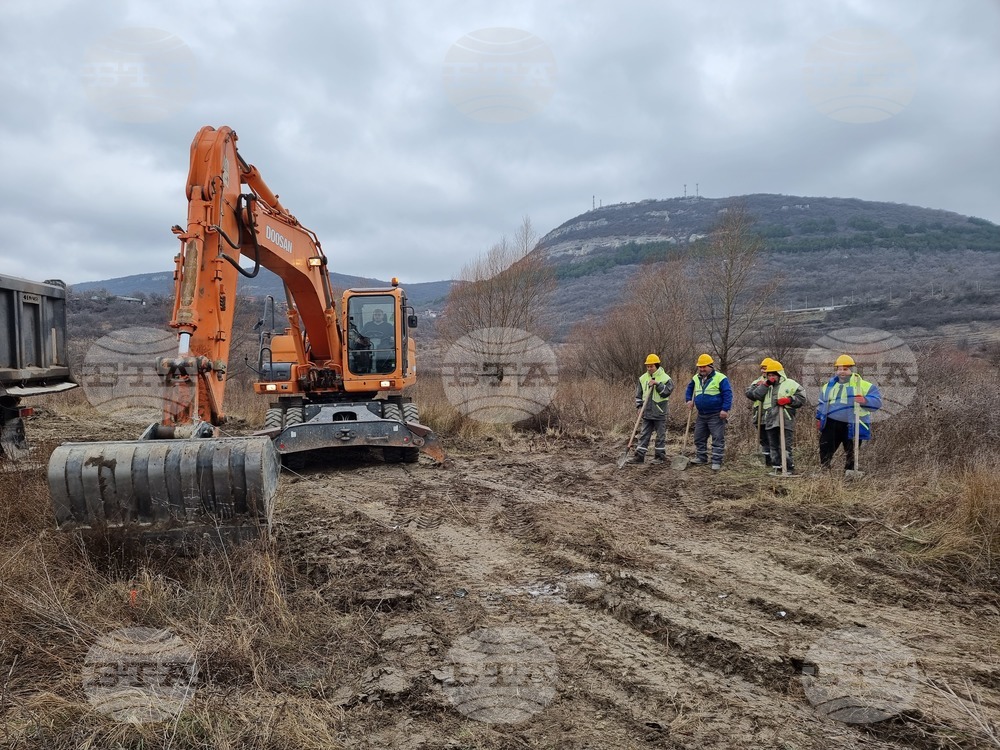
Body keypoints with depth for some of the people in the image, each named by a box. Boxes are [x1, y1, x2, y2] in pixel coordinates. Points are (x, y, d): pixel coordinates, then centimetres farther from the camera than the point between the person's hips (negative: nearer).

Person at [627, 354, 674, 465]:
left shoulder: (665, 378, -6)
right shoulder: (643, 378, 7)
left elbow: (667, 391, -16)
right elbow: (638, 394, 14)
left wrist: (657, 384, -22)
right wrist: (639, 405, 3)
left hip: (660, 413, -4)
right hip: (646, 413, 4)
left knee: (660, 435, 6)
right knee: (644, 434, 6)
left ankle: (660, 456, 15)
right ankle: (639, 456, 8)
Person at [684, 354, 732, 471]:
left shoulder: (720, 378, -12)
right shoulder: (696, 378, 8)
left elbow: (728, 394, -14)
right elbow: (689, 389, 24)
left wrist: (725, 409, -20)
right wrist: (689, 400, 8)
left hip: (716, 415, -6)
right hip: (701, 415, 6)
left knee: (718, 439, -3)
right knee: (699, 437, 14)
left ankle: (717, 461, 1)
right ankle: (701, 457, 27)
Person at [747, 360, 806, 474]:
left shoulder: (790, 384, 2)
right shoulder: (765, 385, 16)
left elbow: (801, 398, 1)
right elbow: (756, 395, 0)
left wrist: (789, 400, -14)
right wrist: (766, 384, -7)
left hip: (785, 422, -5)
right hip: (770, 422, 5)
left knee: (785, 447, -7)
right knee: (773, 446, 10)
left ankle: (789, 468, 0)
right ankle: (777, 467, 17)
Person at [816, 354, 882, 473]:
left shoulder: (862, 385, -2)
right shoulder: (829, 385, 14)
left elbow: (877, 401, -8)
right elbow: (822, 403, 23)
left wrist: (865, 400, -26)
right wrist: (819, 418, 16)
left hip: (852, 426, -4)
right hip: (831, 425, 4)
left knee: (851, 454, 4)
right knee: (825, 449, 5)